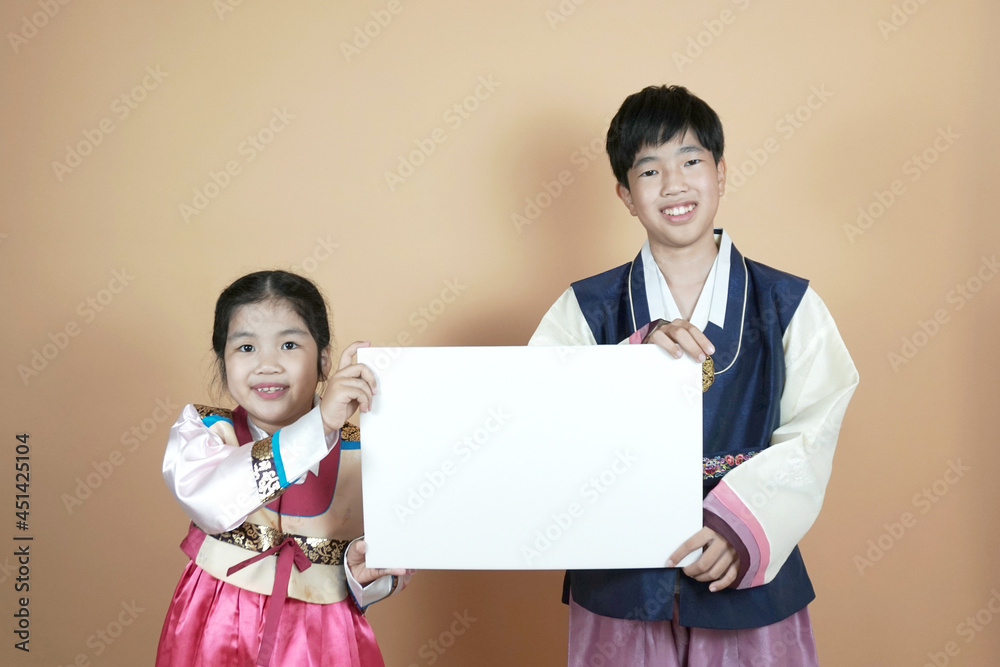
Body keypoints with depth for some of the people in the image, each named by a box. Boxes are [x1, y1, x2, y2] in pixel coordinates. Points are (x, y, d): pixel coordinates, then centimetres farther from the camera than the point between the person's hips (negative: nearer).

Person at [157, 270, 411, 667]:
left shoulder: (363, 454, -8)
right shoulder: (203, 429, -8)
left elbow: (397, 568, 1)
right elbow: (209, 501, -30)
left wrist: (364, 573, -22)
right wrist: (318, 425, -38)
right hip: (217, 634, 0)